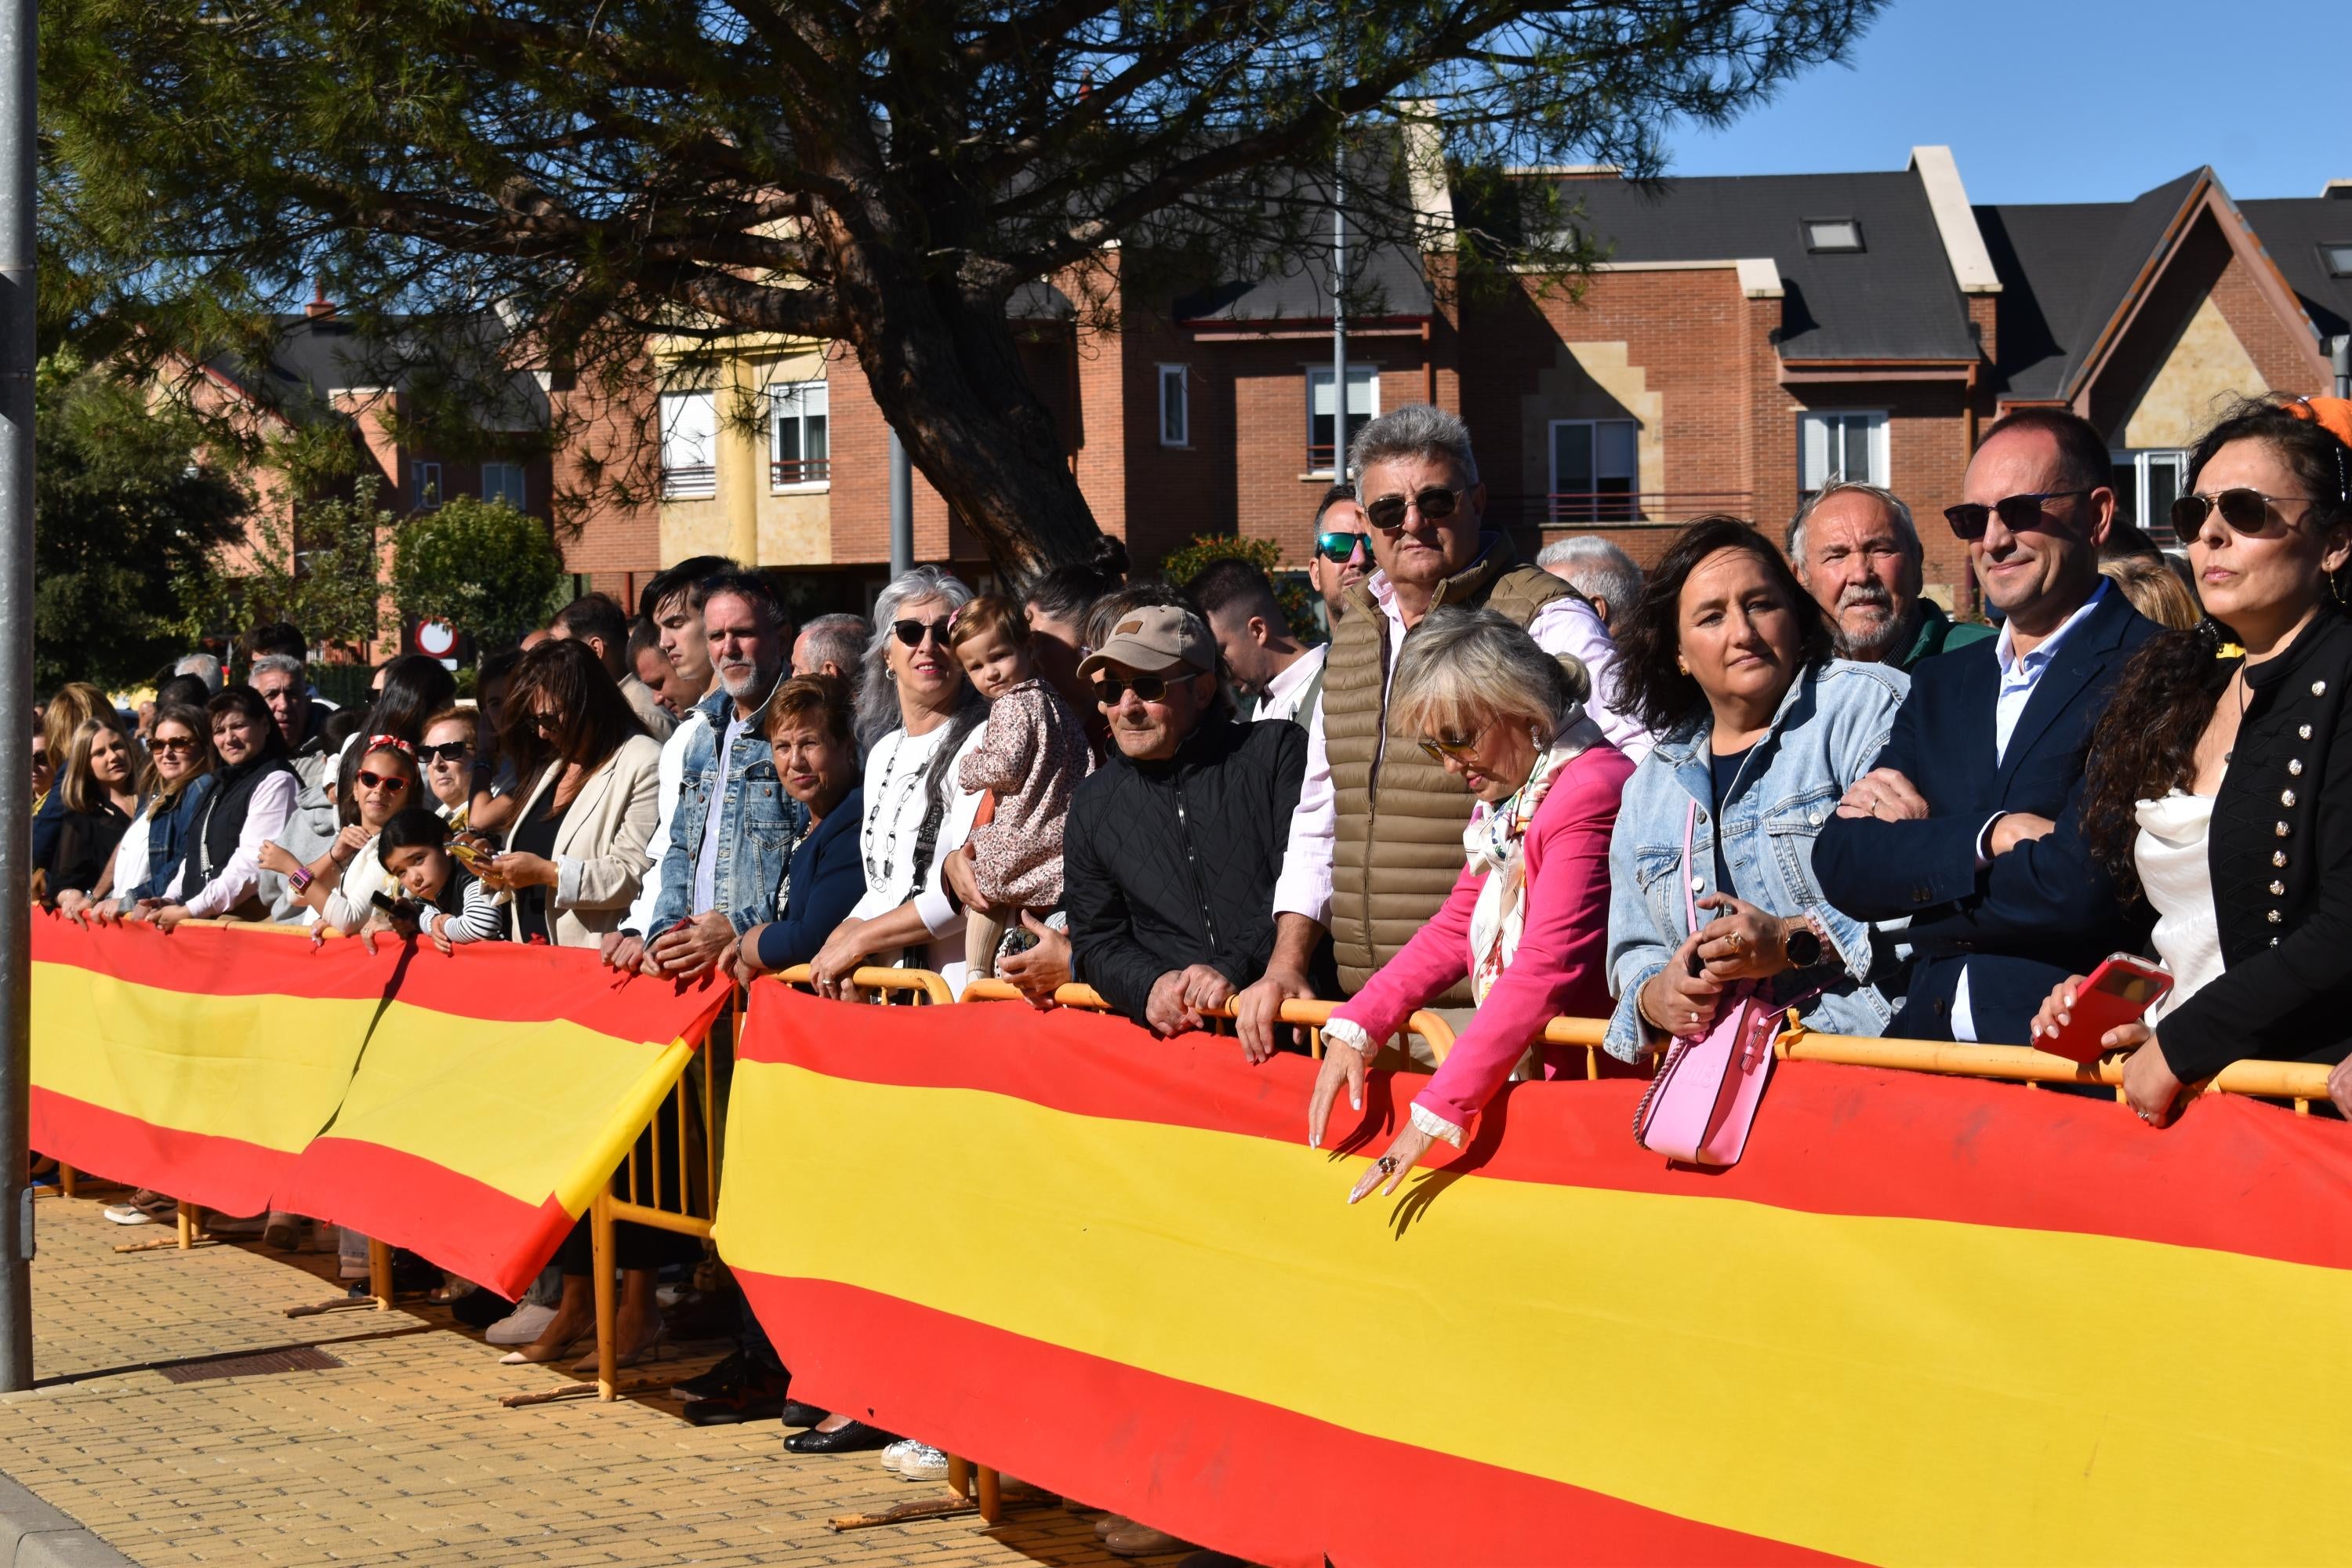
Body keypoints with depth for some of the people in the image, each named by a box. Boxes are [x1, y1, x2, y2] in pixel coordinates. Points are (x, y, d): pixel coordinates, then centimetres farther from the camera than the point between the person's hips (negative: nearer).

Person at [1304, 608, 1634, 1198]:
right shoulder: (1506, 797, 14)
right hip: (1529, 1071, 8)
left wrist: (1438, 1112, -21)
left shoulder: (1590, 790, -18)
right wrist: (1355, 1026, 2)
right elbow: (1454, 930, 16)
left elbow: (1546, 971, -22)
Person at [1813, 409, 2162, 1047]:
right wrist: (1985, 836, -10)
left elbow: (2085, 886, -15)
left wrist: (1913, 846, 0)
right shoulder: (1942, 684, 17)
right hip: (1932, 1035, 6)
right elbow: (1841, 868, 6)